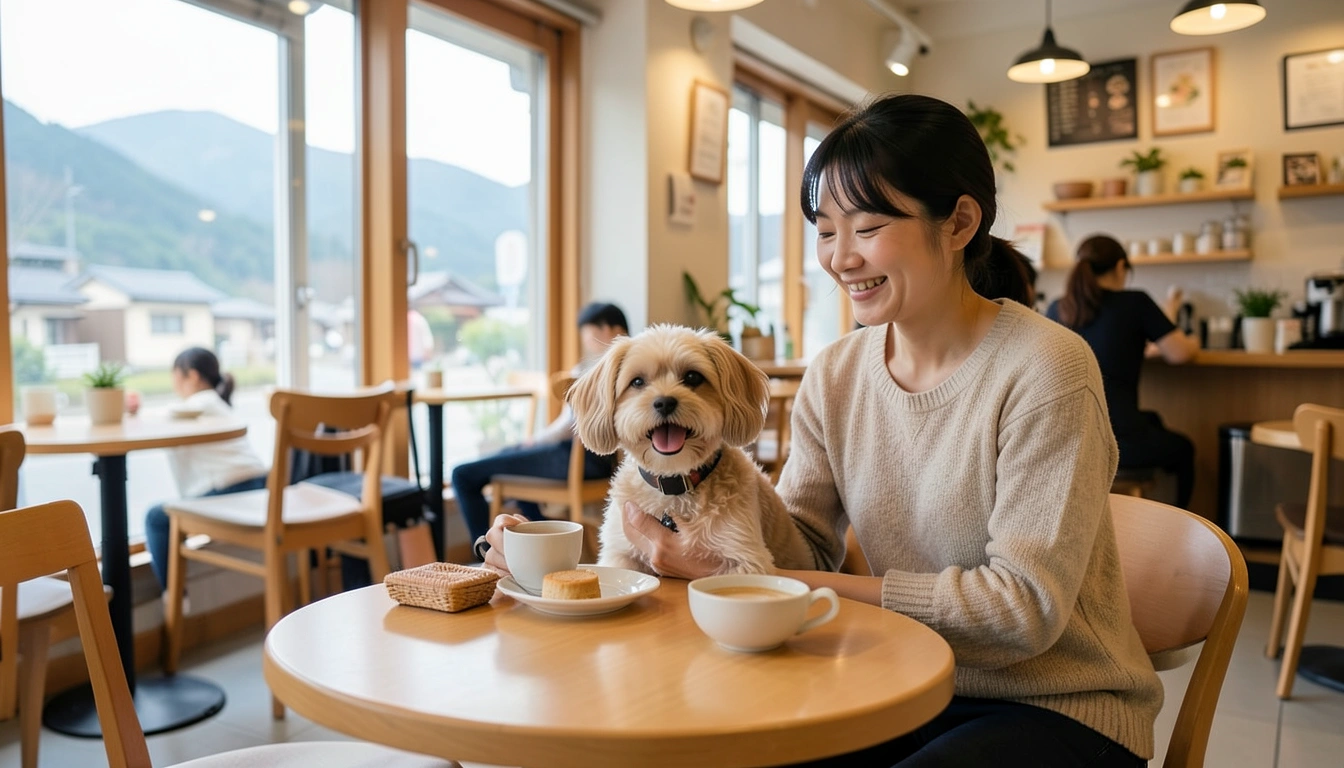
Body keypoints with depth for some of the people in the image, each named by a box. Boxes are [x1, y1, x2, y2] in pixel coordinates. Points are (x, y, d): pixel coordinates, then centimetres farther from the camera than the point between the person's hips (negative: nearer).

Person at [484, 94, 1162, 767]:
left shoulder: (1043, 370, -18)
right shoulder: (833, 379, -1)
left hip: (1059, 710, -4)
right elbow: (806, 555, -3)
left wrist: (806, 586, -24)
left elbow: (1024, 606, -21)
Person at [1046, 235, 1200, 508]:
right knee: (1183, 449, 30)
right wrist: (1193, 343, 23)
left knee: (1151, 420, 36)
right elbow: (1178, 353, -1)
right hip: (1117, 440, -5)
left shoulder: (1056, 309, 7)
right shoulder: (1136, 303, -6)